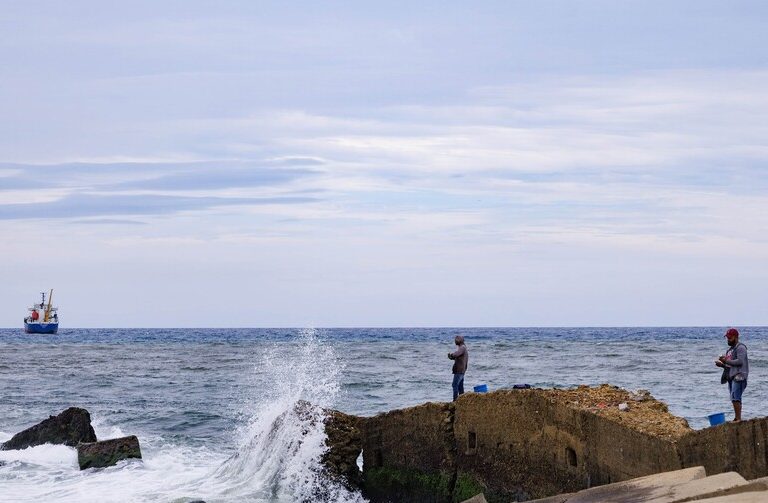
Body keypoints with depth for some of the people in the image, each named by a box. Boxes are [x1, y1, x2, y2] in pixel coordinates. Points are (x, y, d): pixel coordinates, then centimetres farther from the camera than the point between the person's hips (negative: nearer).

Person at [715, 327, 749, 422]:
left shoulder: (740, 347, -6)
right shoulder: (730, 349, 22)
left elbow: (740, 361, -19)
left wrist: (726, 361, -18)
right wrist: (722, 365, 6)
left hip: (739, 376, -9)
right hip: (731, 376, 9)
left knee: (735, 397, -17)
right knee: (734, 398, 7)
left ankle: (738, 418, -17)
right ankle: (736, 418, 9)